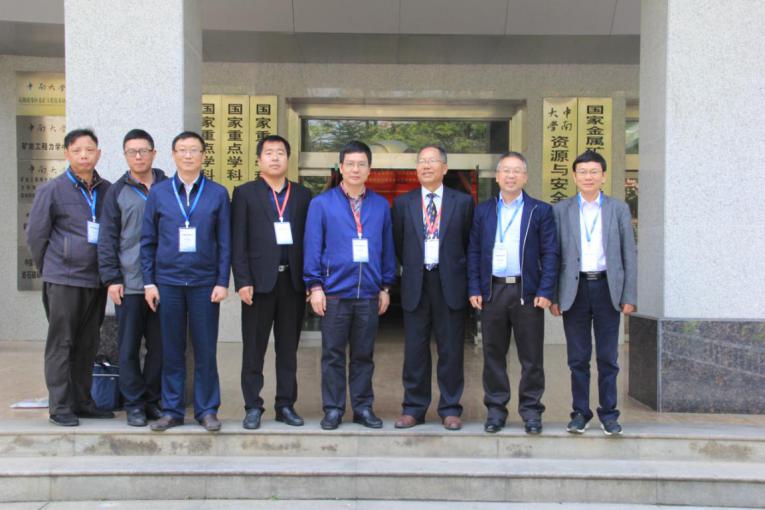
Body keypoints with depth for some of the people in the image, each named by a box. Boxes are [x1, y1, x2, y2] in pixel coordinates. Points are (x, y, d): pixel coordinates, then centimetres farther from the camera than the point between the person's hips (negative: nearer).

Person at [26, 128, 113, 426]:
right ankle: (60, 406, 8)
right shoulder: (52, 190, -3)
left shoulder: (107, 190, 7)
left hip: (96, 279, 4)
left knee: (88, 345, 11)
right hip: (64, 279, -4)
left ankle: (82, 402, 21)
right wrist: (49, 269, 6)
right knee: (61, 344, 1)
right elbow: (35, 234, 2)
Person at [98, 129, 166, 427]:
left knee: (159, 346, 6)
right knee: (129, 348, 3)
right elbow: (107, 238, 3)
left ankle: (154, 400, 19)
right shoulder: (117, 192, 5)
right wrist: (111, 278, -4)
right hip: (128, 283, -1)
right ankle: (134, 404, 14)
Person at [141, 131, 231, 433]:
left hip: (205, 283, -1)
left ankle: (207, 410, 14)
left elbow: (225, 242, 3)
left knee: (205, 350, 3)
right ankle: (172, 410, 17)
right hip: (168, 282, 1)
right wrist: (149, 282, 2)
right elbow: (148, 241, 8)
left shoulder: (218, 194, 4)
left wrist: (222, 282, -4)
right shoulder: (158, 193, 7)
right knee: (171, 350, 7)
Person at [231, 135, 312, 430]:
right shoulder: (245, 193, 4)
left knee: (288, 348, 8)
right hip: (259, 280, -2)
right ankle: (253, 407, 12)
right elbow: (238, 242, -2)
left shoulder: (303, 195, 11)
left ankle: (286, 405, 17)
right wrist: (242, 281, -10)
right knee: (254, 349, 3)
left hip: (293, 280, 2)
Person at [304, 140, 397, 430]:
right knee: (333, 354, 6)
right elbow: (313, 247, 0)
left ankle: (363, 408, 20)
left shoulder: (381, 206, 7)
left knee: (364, 355, 9)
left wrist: (386, 287, 7)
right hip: (334, 292, -1)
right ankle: (333, 409, 15)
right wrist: (314, 286, -6)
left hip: (369, 293, 2)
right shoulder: (321, 204, 1)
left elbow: (387, 249, 10)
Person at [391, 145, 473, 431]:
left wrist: (455, 270, 7)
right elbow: (398, 244, 13)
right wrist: (412, 267, 11)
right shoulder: (403, 203, 7)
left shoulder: (463, 202, 4)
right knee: (415, 349, 6)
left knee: (451, 349, 3)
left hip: (450, 283, -1)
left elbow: (469, 243, 9)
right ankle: (414, 408, 16)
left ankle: (450, 410, 14)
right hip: (415, 284, 1)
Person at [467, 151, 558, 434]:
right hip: (492, 291, 2)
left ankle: (531, 411, 14)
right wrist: (474, 289, 0)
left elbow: (550, 254, 1)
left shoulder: (541, 211, 5)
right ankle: (495, 410, 17)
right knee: (493, 355, 7)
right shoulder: (483, 211, 11)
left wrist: (546, 292, -8)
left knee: (531, 357, 3)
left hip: (527, 292, -2)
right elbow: (474, 252, 9)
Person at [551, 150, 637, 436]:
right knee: (578, 359, 5)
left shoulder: (619, 209, 7)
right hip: (574, 290, 0)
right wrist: (552, 296, -1)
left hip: (607, 288, 0)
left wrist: (629, 297, -1)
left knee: (608, 358, 5)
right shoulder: (561, 210, 6)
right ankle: (580, 413, 15)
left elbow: (629, 254, 5)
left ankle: (608, 414, 16)